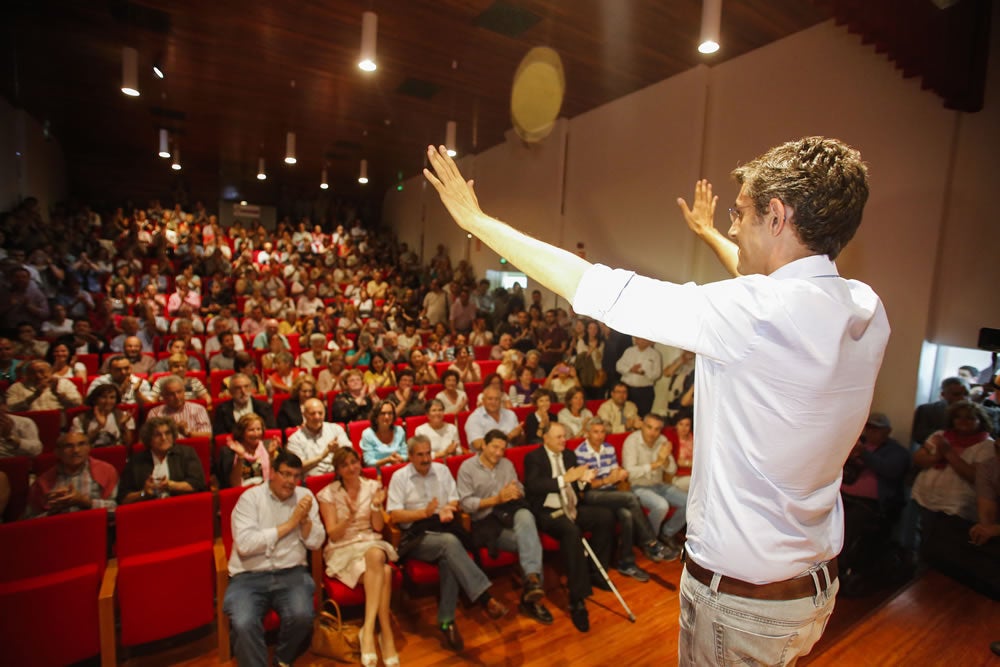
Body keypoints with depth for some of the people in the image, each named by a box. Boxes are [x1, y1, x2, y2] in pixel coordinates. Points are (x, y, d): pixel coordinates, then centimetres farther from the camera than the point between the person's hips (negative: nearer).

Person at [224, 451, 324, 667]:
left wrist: (305, 519, -15)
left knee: (301, 616, -23)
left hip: (292, 573, 2)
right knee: (243, 624, -29)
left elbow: (315, 543, 3)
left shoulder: (305, 495, 5)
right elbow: (244, 544, -17)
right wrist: (289, 524, -14)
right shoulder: (250, 497, -4)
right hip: (249, 576, -2)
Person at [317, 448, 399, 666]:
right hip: (343, 549, -2)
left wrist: (376, 506, -15)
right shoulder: (328, 494, -3)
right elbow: (333, 535, -6)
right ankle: (386, 634, -25)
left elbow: (378, 527, 4)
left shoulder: (372, 486, 4)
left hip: (371, 543, 3)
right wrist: (350, 515, -23)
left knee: (376, 555, -36)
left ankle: (368, 630, -30)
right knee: (384, 572, -32)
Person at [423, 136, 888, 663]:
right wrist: (710, 234, 34)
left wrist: (476, 219, -17)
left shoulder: (761, 313, -30)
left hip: (739, 594, -7)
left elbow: (596, 289, -28)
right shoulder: (866, 309, -5)